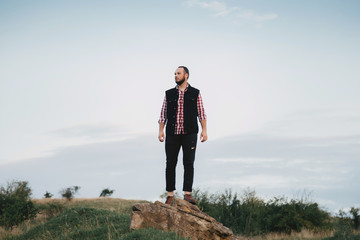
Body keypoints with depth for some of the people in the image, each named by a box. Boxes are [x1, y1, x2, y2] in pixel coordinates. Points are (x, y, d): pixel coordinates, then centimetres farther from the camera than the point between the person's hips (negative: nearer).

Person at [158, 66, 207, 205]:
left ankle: (187, 194, -10)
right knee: (170, 163, 1)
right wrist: (161, 130, 0)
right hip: (172, 134, 2)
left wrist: (204, 130, -4)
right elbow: (163, 114, 11)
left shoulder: (195, 93, 8)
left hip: (189, 134, -2)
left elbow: (201, 113, 5)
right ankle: (170, 194, 7)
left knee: (188, 163, -9)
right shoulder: (169, 94, 12)